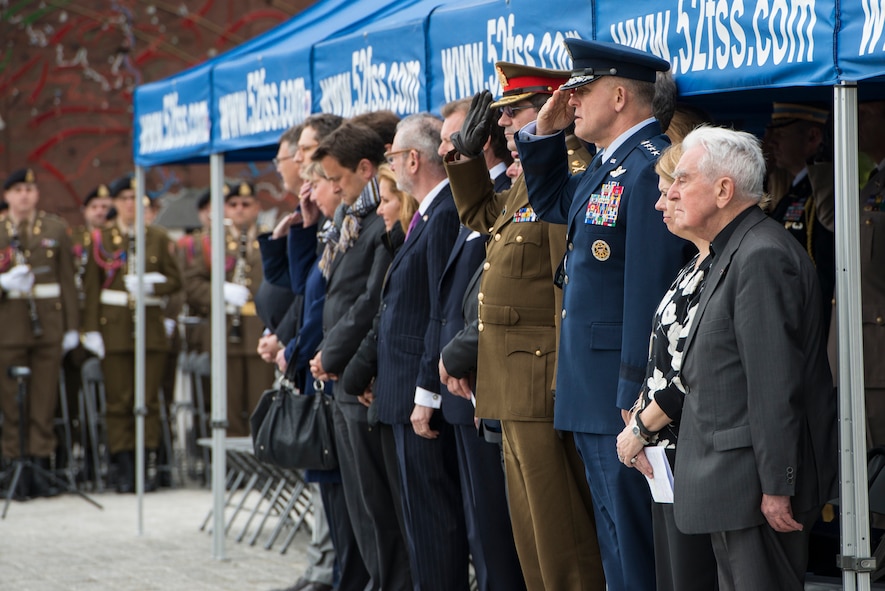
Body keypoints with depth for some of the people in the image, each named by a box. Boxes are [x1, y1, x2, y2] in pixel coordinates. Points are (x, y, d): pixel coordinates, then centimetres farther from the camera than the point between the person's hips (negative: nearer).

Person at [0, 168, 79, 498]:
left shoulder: (56, 230, 8)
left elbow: (67, 281, 7)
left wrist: (71, 327, 2)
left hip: (48, 325, 1)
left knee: (45, 401, 1)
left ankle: (40, 467, 6)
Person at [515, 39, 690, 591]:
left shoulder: (651, 167, -18)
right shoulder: (606, 167, 14)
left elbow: (650, 290, -22)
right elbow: (550, 201, 33)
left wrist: (635, 396, -23)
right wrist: (546, 130, 16)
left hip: (624, 398, -10)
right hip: (594, 399, 10)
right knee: (614, 541, 15)